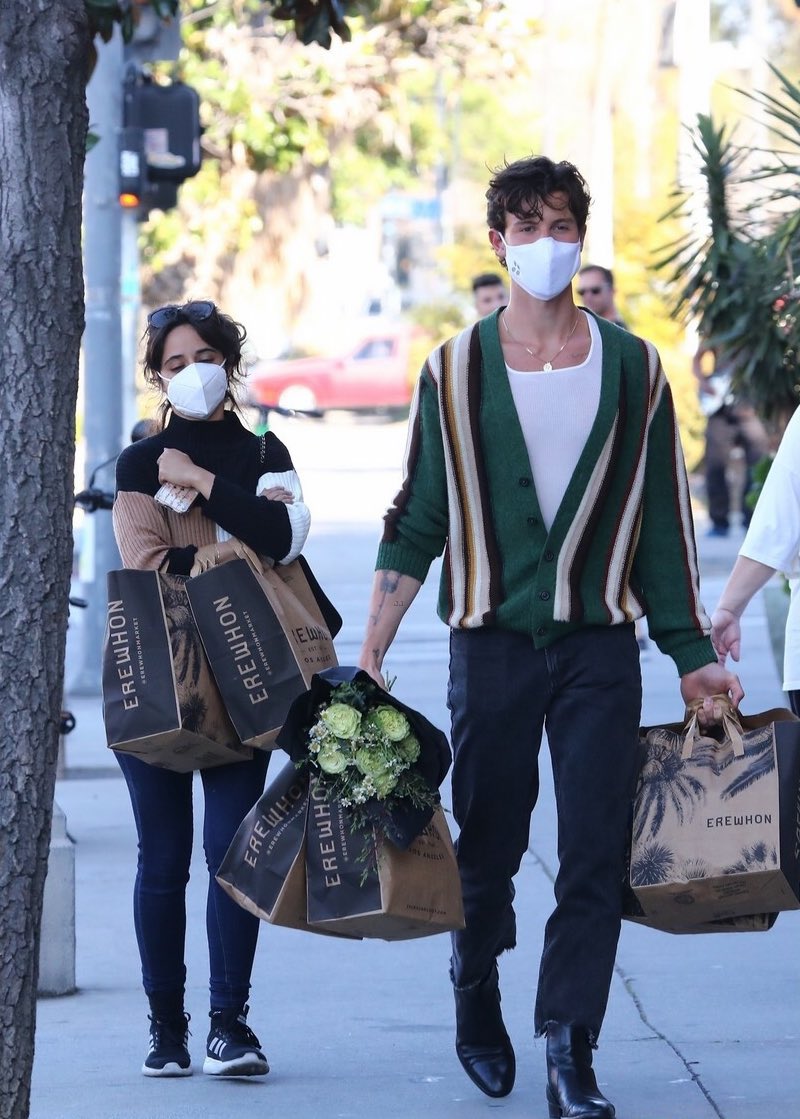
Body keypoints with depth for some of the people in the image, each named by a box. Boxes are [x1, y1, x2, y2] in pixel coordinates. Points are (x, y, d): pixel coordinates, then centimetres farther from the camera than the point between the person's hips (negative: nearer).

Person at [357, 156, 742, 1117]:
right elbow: (416, 524, 6)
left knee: (595, 854, -6)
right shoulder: (455, 372, 4)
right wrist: (369, 653, 0)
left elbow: (664, 523, 9)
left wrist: (692, 656, 6)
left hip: (599, 643, 0)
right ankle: (476, 1003, 32)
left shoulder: (630, 368, 6)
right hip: (492, 642, 0)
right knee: (487, 847, 8)